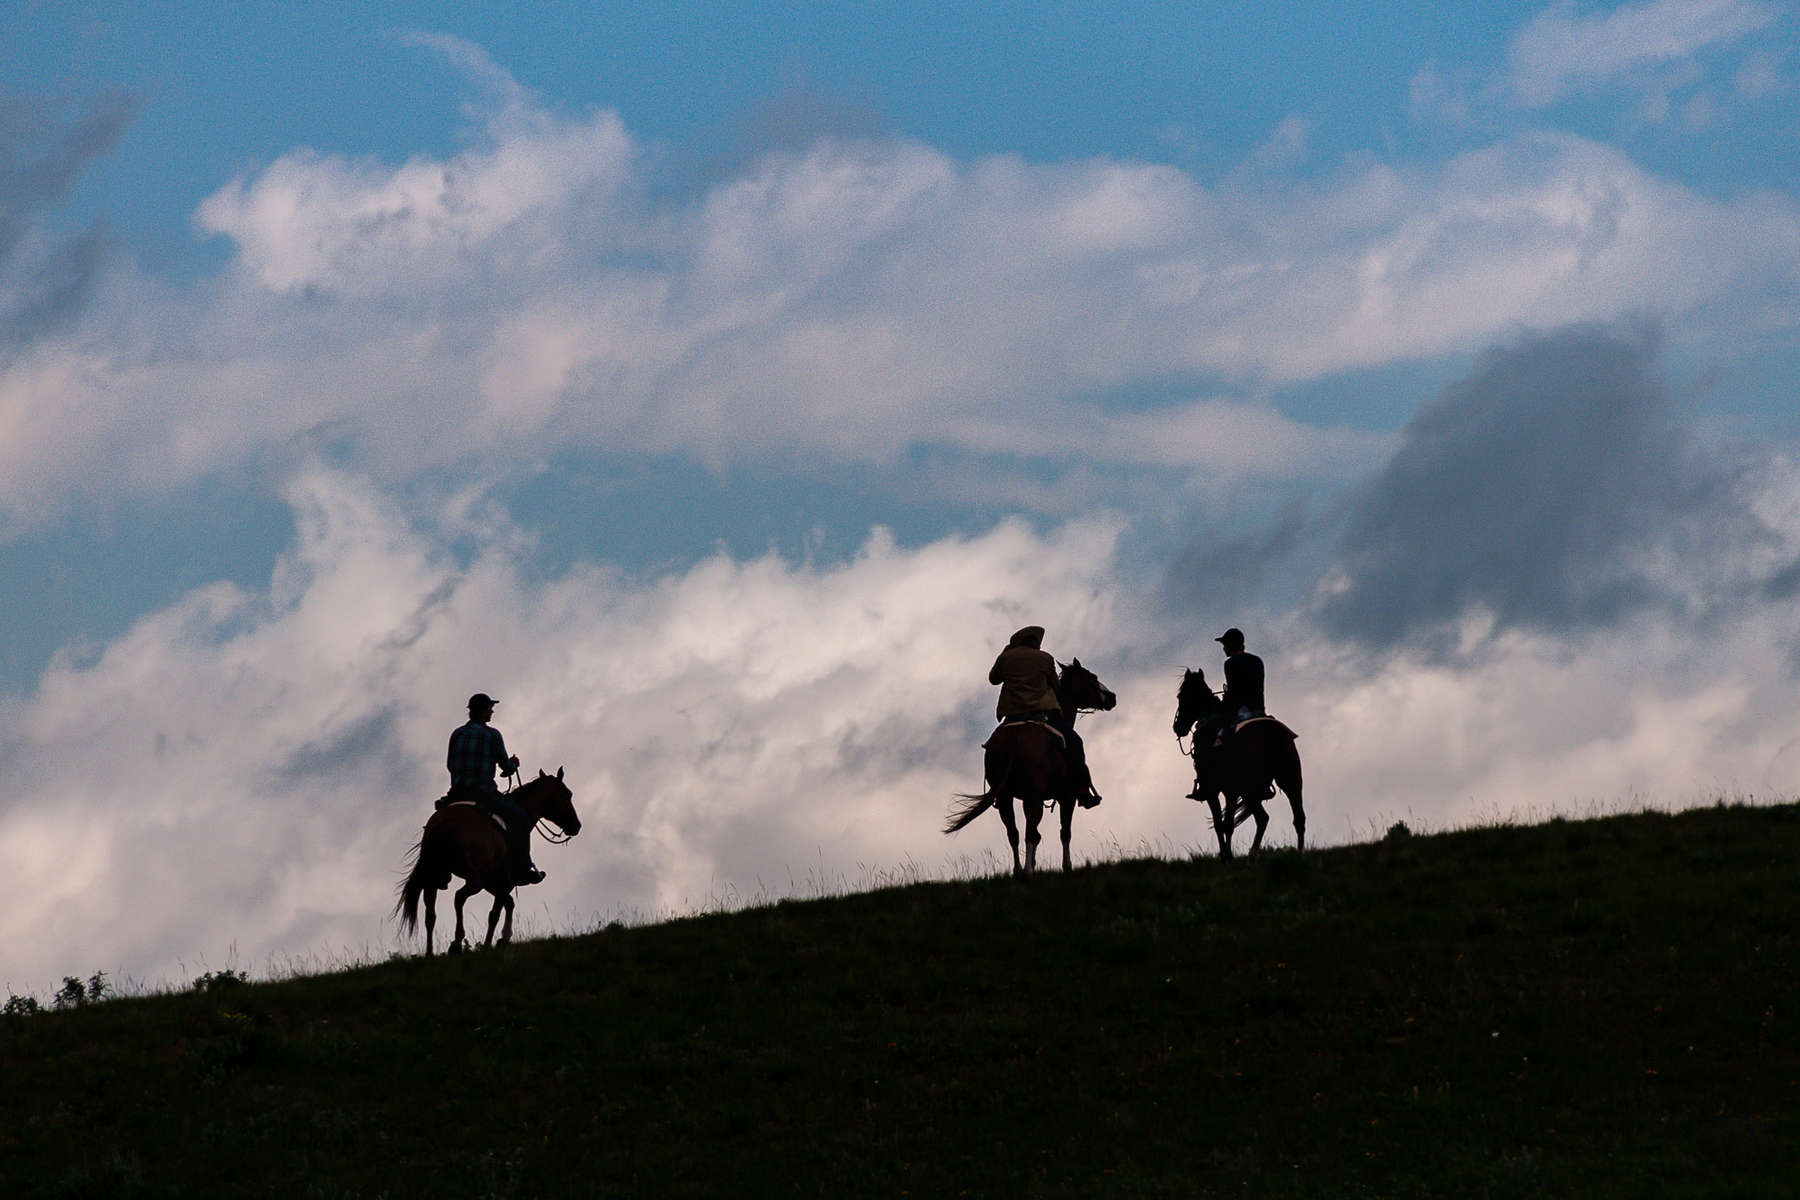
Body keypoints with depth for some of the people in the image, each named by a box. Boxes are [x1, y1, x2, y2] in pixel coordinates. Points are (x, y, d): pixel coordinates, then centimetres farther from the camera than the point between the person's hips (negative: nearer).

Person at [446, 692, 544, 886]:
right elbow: (507, 768, -2)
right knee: (519, 817, 1)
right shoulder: (492, 735, -5)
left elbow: (450, 765, 20)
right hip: (483, 792, -6)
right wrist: (514, 763, 21)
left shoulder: (457, 734, 12)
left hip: (457, 793, 6)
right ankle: (521, 868, -11)